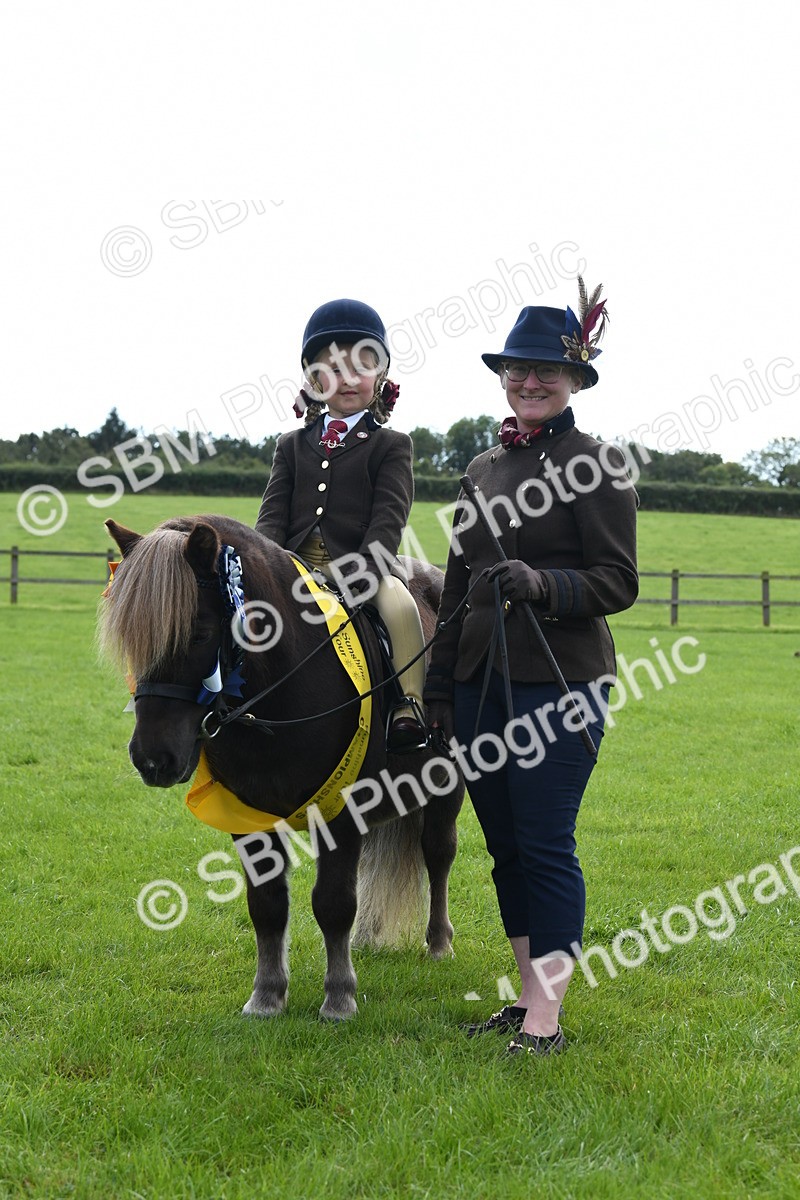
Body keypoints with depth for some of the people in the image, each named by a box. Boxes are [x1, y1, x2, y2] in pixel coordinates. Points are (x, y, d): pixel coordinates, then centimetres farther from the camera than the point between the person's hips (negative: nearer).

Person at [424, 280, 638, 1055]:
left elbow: (618, 582, -8)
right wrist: (440, 686, 15)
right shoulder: (484, 468, 14)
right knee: (504, 845, 11)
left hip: (559, 681, -7)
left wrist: (541, 584, -25)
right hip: (482, 682, 7)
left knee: (545, 846, -6)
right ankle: (527, 997, 22)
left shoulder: (596, 465, -5)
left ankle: (547, 1017, 1)